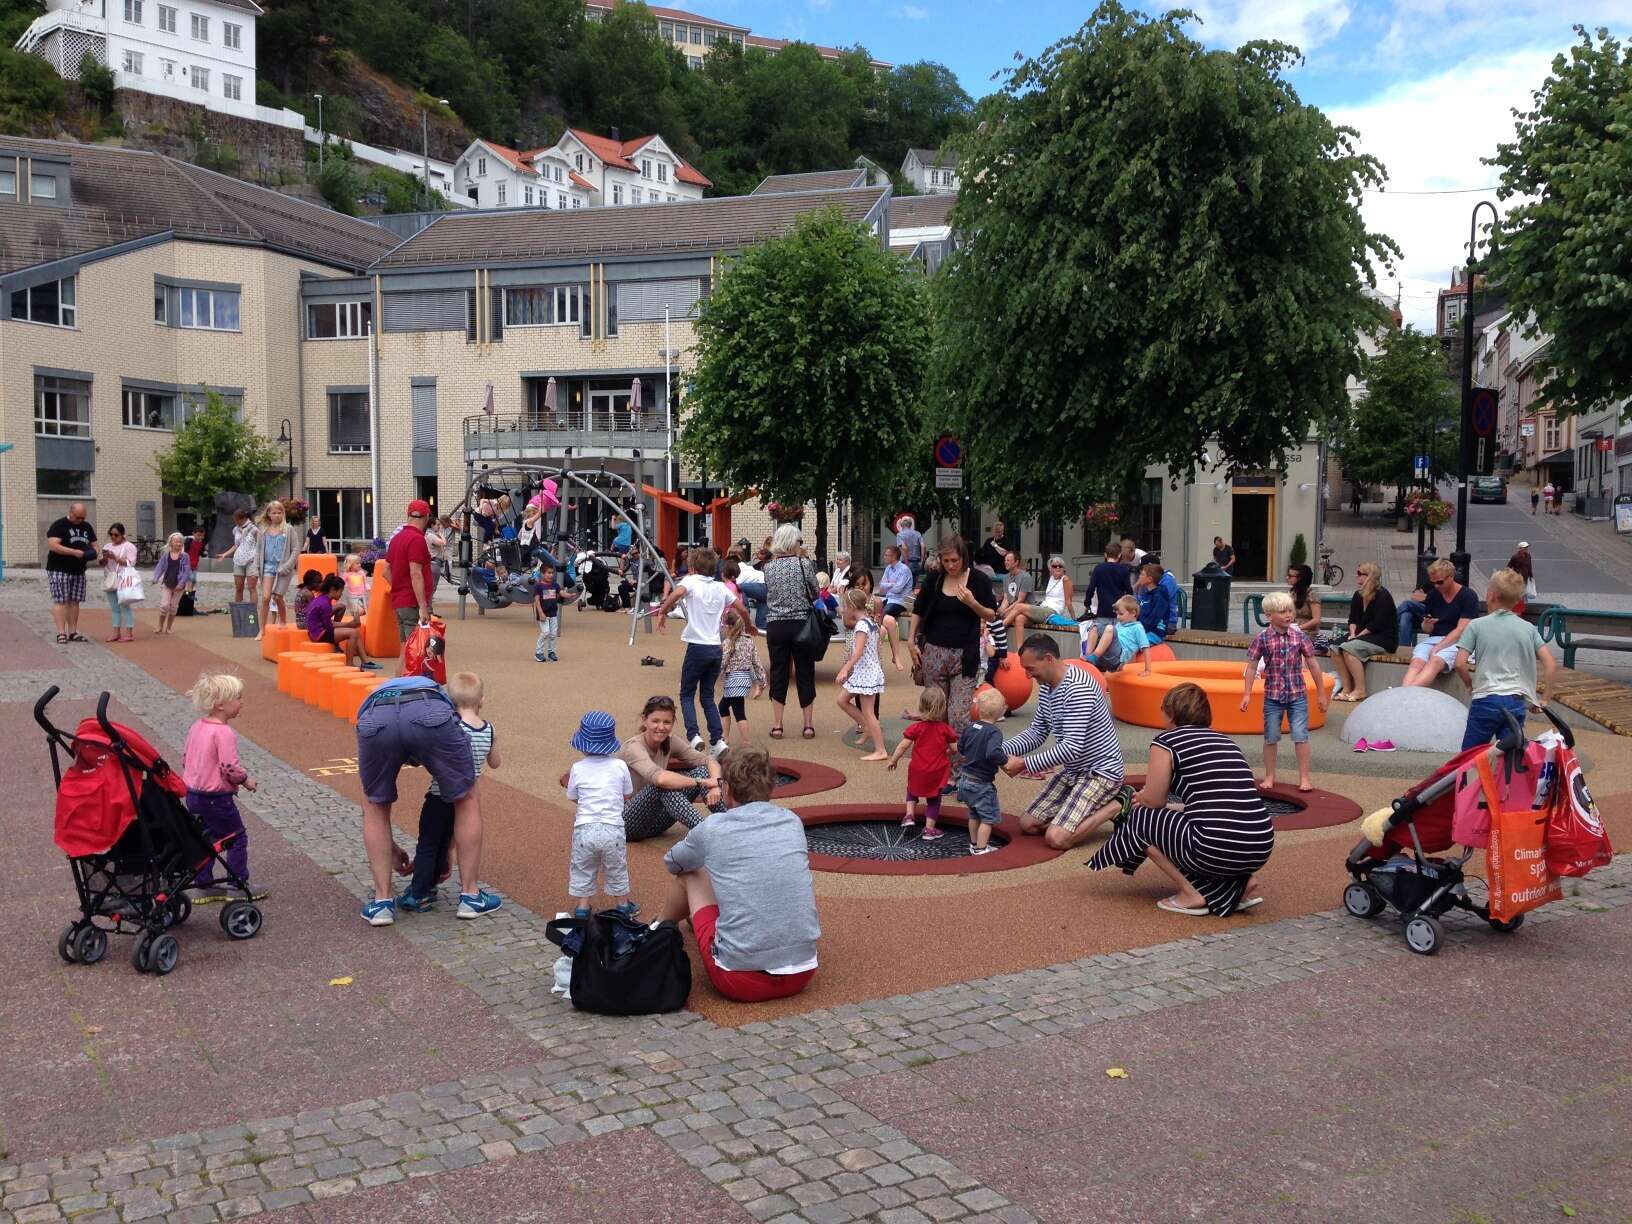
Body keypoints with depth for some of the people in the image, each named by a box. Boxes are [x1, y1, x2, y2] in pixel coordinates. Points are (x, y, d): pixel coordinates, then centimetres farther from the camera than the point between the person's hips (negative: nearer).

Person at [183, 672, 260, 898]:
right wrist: (246, 781, -8)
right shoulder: (223, 732, -21)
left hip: (193, 794, 8)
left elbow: (185, 758, 14)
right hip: (217, 798, -8)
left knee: (205, 838, 18)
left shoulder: (196, 727, 6)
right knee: (237, 838, 5)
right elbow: (230, 768, -25)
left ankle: (202, 883, 22)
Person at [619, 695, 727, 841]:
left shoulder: (669, 743, -1)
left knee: (701, 771, -8)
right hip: (628, 822, -7)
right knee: (664, 785, -35)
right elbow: (659, 777, -40)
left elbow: (709, 761, -6)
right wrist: (703, 782, -32)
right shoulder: (633, 747, -22)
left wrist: (715, 784, -27)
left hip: (654, 820, 7)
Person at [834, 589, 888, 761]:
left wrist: (845, 670, -35)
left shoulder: (861, 625, -18)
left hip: (866, 673, -10)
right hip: (860, 672, 10)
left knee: (867, 712, -6)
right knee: (842, 699, 15)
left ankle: (880, 751, -4)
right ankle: (867, 728, 18)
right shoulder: (869, 622, 12)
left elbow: (858, 651, -29)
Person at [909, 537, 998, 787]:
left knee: (960, 717, -10)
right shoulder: (934, 579, 3)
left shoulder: (979, 580, -3)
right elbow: (918, 612, 13)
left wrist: (972, 602, -17)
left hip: (965, 656, -2)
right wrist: (912, 642, 5)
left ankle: (959, 774, -4)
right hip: (934, 652, 2)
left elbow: (992, 616, 0)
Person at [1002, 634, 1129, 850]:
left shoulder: (1078, 688, -26)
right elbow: (1037, 733, 11)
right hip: (1072, 770, 10)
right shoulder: (1046, 686, 5)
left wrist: (1024, 764, -27)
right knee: (1028, 824, 4)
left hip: (1100, 771, -10)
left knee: (1056, 838, -21)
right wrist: (1002, 749, -6)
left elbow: (1071, 748, -30)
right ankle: (1099, 806, 12)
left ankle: (1118, 803, -3)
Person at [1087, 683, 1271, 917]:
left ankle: (1191, 894, 6)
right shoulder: (1223, 740, 20)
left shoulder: (1167, 741, 1)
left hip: (1217, 850, -7)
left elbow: (1152, 802, 4)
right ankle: (1244, 882, 15)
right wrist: (1150, 795, 32)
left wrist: (1143, 796, 29)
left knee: (1138, 818, 13)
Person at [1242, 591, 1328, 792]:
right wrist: (1247, 694, -4)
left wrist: (1321, 693, 6)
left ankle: (1304, 778, 7)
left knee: (1301, 736, -3)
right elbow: (1251, 666, -1)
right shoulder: (1262, 638, -6)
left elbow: (1312, 664, 3)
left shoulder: (1299, 636, -4)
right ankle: (1269, 776, 23)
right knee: (1271, 737, 9)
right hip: (1272, 696, 0)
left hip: (1297, 695, 0)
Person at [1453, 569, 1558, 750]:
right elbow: (1551, 665, 2)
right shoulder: (1529, 628, 9)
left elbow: (1460, 664, -7)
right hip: (1517, 703, 3)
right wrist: (1544, 698, 11)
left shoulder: (1476, 625, 0)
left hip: (1485, 700, -3)